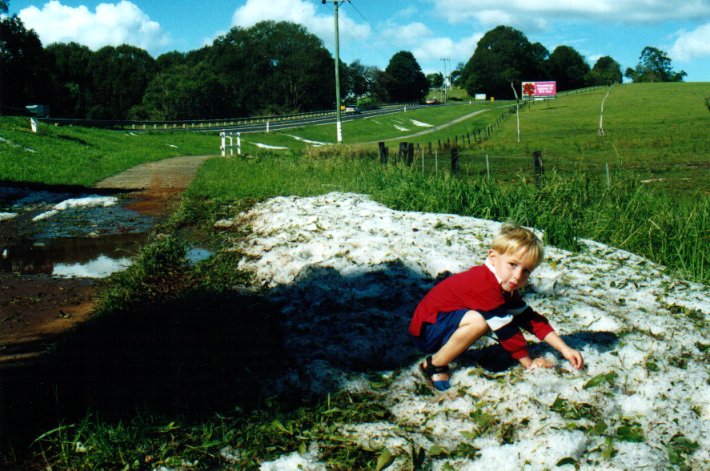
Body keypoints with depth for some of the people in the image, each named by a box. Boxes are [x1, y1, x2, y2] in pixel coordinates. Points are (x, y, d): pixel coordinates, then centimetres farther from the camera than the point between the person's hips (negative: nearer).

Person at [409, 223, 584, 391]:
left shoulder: (506, 287, 5)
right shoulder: (485, 285, -27)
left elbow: (529, 318, 6)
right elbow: (505, 329, -22)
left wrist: (565, 349, 0)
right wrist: (528, 363, -11)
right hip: (426, 329, -10)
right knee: (478, 320, -32)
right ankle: (434, 366, -15)